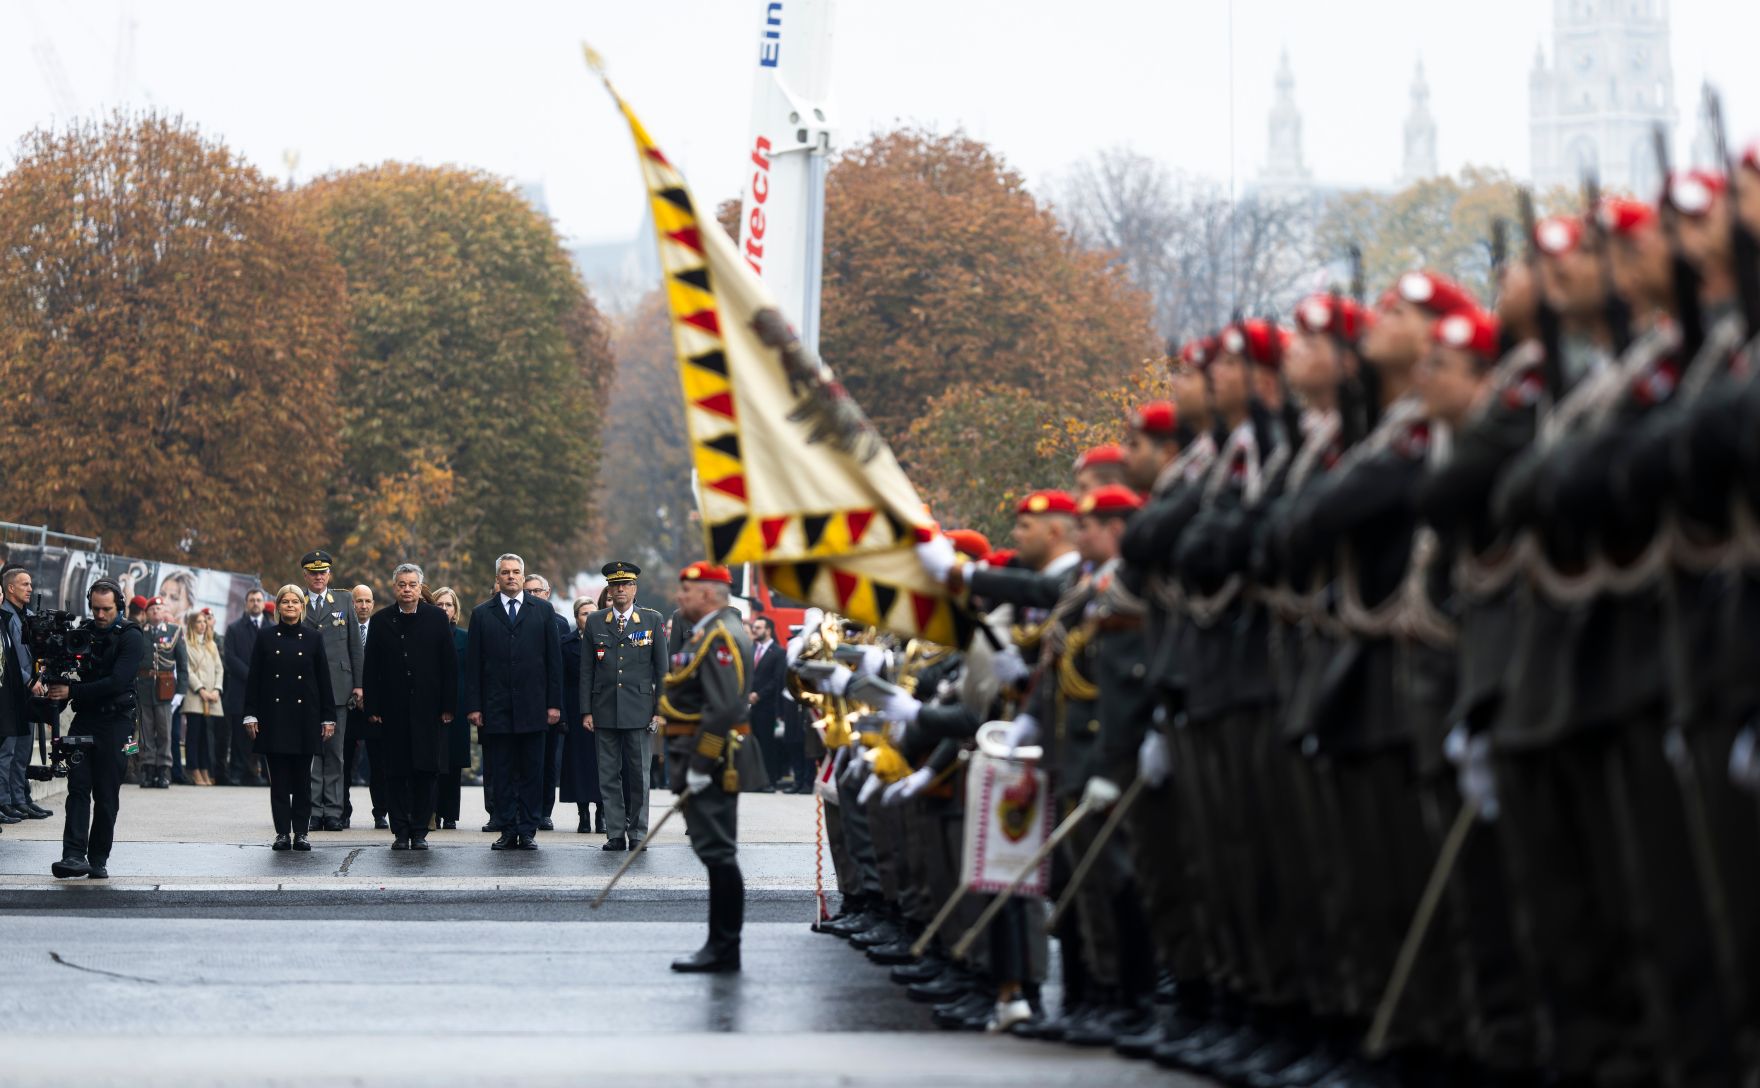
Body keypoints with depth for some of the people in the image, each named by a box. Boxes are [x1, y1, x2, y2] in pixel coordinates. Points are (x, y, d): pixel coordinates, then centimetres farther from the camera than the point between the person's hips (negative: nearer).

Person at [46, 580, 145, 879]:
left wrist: (72, 691, -19)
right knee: (78, 787, -7)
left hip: (115, 722, -4)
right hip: (84, 719, 4)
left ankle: (98, 859, 8)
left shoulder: (131, 638, -6)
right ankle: (74, 856, -15)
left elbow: (117, 682, -17)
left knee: (106, 795, 1)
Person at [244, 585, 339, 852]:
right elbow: (254, 679, 4)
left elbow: (324, 679, 5)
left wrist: (328, 718, 1)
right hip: (274, 716, 0)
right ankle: (282, 832, 4)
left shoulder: (313, 638, 5)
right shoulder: (266, 638, 5)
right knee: (278, 778, 0)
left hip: (305, 716, 0)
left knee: (302, 777, 2)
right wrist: (251, 715, -3)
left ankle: (301, 832, 7)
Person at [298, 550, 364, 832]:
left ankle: (333, 812, 4)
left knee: (334, 751, 2)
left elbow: (355, 646, 10)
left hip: (337, 687, 1)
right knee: (310, 751, -2)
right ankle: (313, 811, 1)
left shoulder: (344, 602, 10)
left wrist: (358, 684, 3)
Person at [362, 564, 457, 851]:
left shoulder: (437, 619, 5)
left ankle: (419, 831, 7)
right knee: (394, 774, 1)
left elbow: (449, 665, 4)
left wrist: (448, 706, -2)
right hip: (392, 712, 1)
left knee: (425, 773, -1)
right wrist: (371, 708, -2)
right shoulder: (380, 622, 6)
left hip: (427, 710, -1)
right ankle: (401, 831, 7)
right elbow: (371, 669, 5)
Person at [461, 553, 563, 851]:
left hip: (533, 707, 0)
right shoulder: (481, 614, 8)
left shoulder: (543, 611, 7)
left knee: (532, 771, 2)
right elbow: (472, 664, 6)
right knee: (501, 774, 2)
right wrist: (473, 706, -2)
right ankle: (508, 832, 7)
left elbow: (554, 659, 5)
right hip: (496, 709, 0)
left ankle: (528, 831, 7)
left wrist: (554, 703, -1)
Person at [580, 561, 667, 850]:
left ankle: (637, 834, 8)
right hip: (604, 711, 1)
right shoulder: (594, 623, 8)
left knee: (638, 775, 1)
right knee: (609, 775, 2)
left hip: (638, 711, -1)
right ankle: (615, 834, 7)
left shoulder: (652, 620, 5)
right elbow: (586, 671, 8)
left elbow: (662, 669, 5)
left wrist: (660, 710, -1)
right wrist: (586, 711, 2)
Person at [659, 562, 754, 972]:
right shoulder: (708, 634, 18)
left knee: (716, 851, -8)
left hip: (711, 762, -11)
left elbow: (724, 708, -24)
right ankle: (722, 944, 18)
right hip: (707, 761, 11)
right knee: (715, 851, 13)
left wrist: (700, 765, -23)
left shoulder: (721, 637, -15)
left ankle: (724, 949, -6)